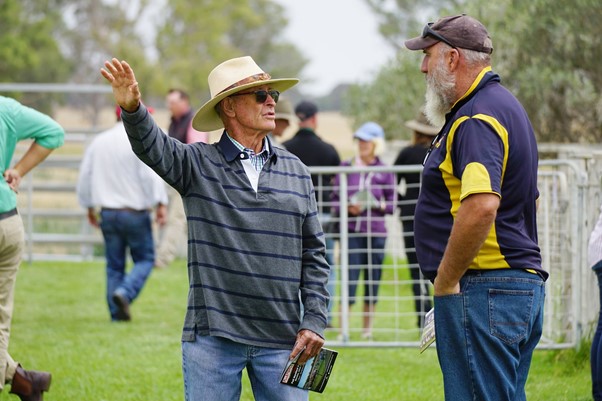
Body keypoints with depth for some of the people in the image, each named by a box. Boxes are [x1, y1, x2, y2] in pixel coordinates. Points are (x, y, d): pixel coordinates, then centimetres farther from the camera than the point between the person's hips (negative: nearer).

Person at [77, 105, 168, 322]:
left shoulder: (98, 141, 8)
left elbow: (84, 177, 14)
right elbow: (151, 176, -19)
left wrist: (89, 207, 24)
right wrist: (161, 204, -19)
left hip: (107, 213, 5)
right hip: (135, 212, -5)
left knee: (114, 264, 11)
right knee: (144, 259, 7)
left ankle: (117, 312, 7)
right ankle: (125, 292, -17)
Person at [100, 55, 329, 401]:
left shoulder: (295, 171, 10)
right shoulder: (198, 165, 3)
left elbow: (314, 254, 11)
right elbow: (153, 147, -17)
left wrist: (314, 323, 2)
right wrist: (132, 109, -39)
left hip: (281, 340, 2)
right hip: (213, 337, -2)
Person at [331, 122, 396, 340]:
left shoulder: (385, 172, 5)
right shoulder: (346, 167, 4)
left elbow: (392, 203, 8)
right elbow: (334, 199, 6)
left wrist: (380, 205, -12)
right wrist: (348, 208, -13)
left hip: (376, 232, 1)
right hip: (352, 232, -1)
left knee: (373, 284, 6)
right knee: (349, 282, -7)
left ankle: (367, 330, 17)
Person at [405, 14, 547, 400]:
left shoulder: (477, 119, -16)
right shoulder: (506, 105, 19)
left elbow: (481, 207, -30)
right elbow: (528, 201, 28)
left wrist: (445, 280, -19)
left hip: (482, 291, -11)